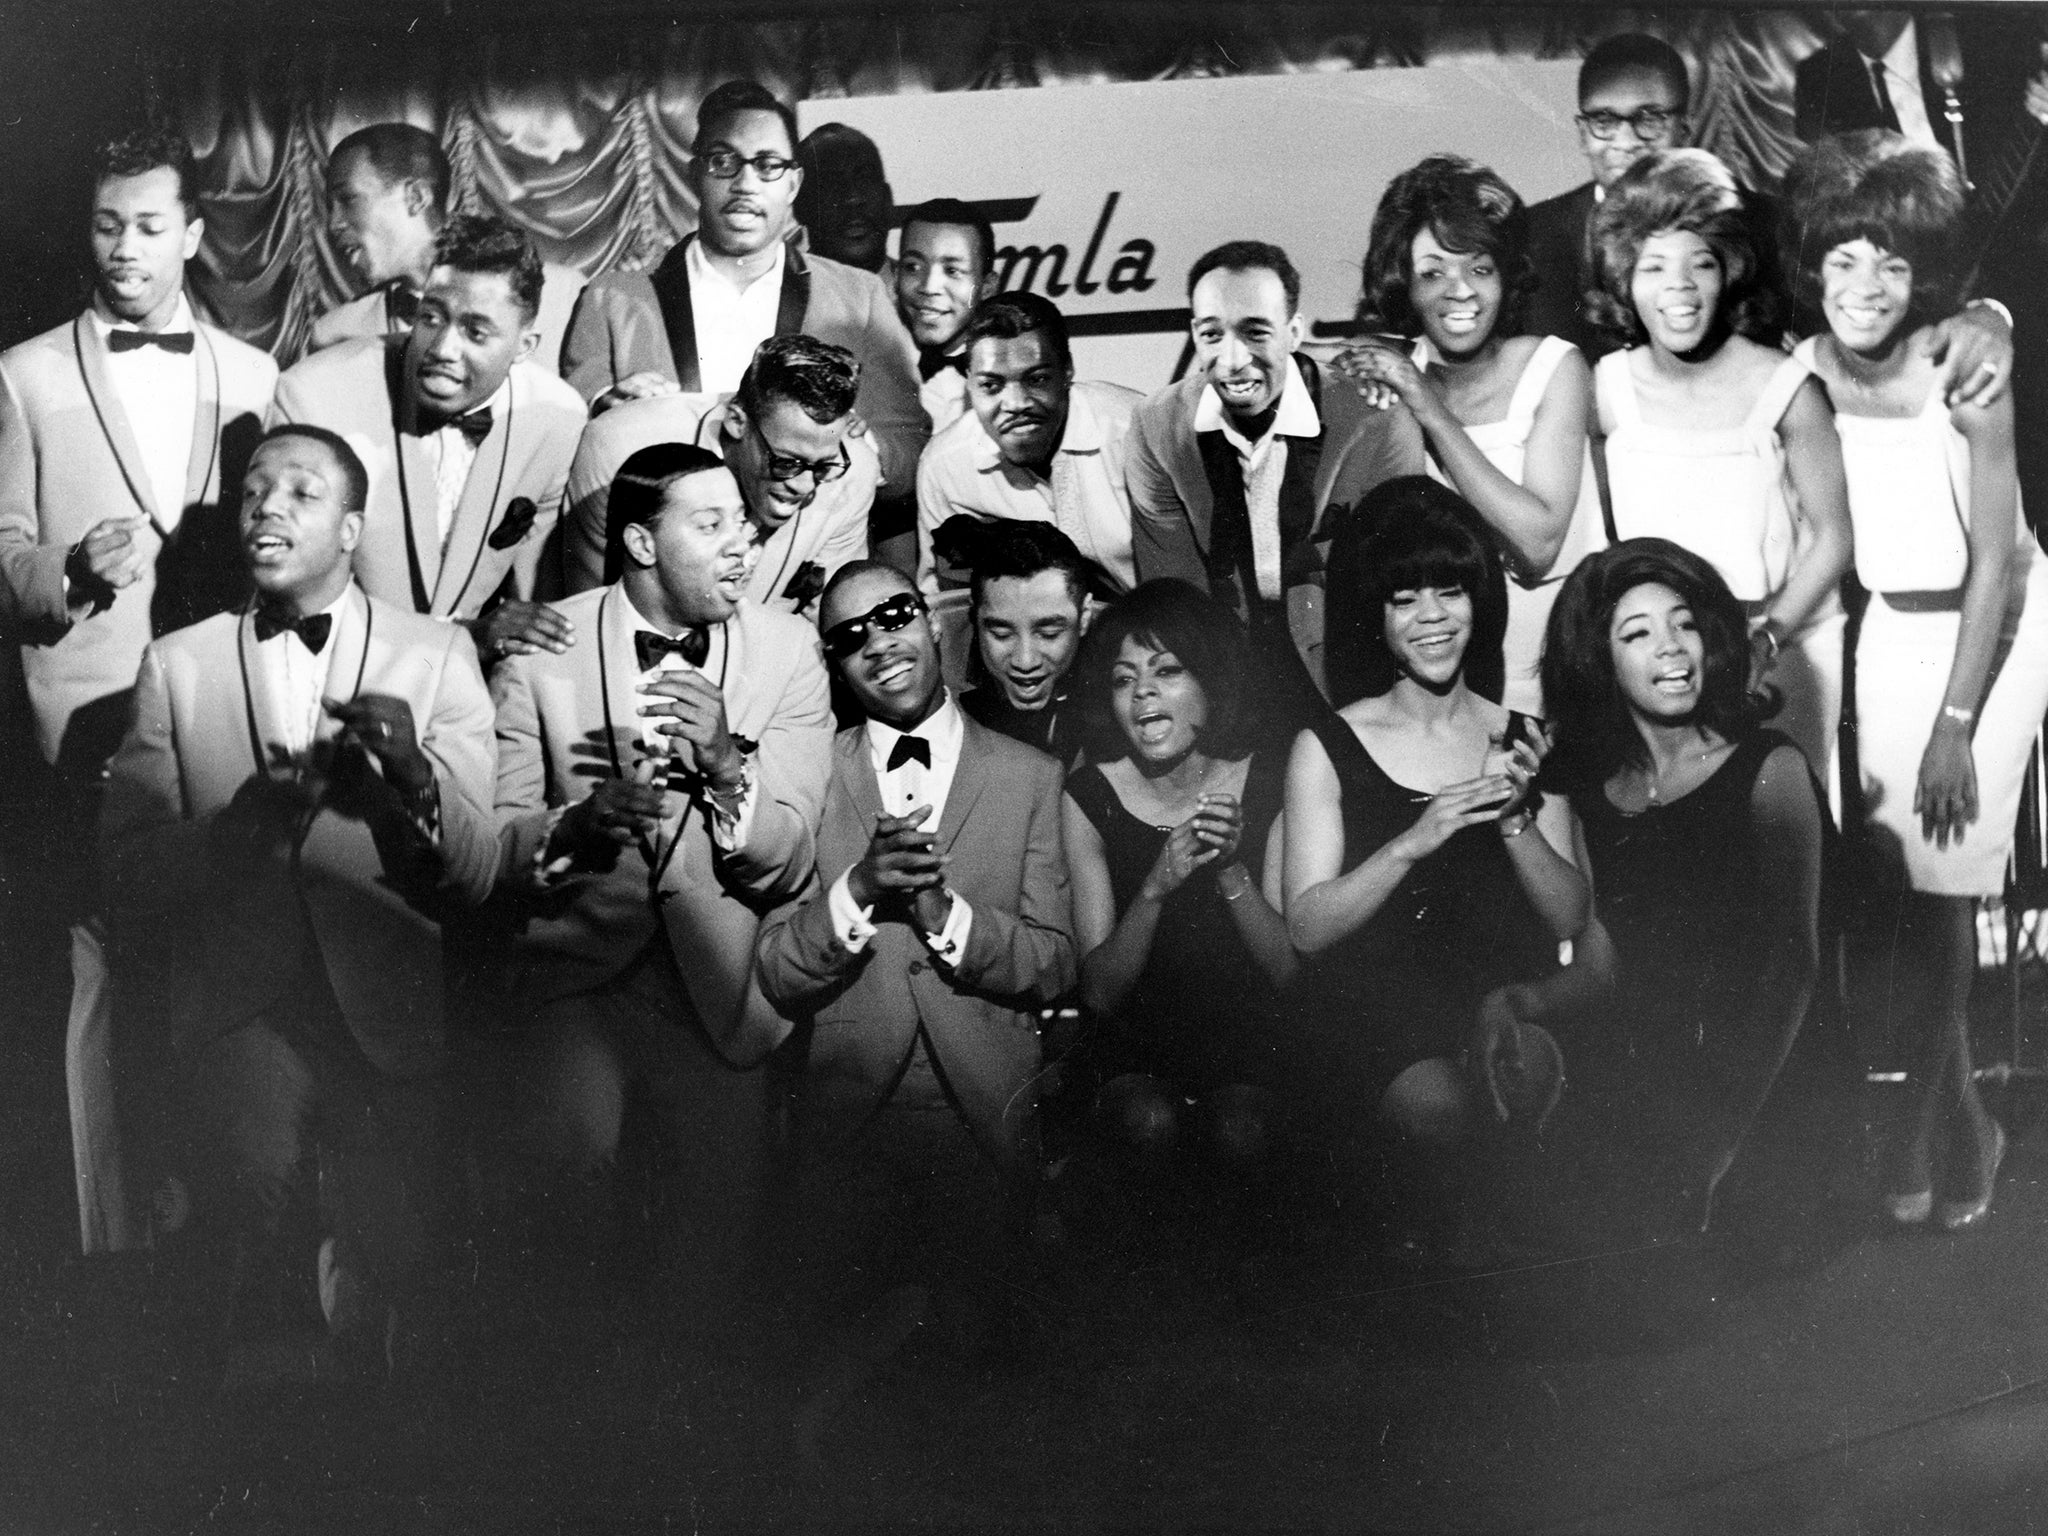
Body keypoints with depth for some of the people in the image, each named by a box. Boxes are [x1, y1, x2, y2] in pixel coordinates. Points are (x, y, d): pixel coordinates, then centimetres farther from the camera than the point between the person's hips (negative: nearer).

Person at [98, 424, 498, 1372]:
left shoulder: (437, 657, 6)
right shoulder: (178, 663, 9)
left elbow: (474, 879, 1)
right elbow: (126, 869, 3)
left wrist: (415, 775, -19)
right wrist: (243, 823, -15)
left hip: (391, 1013, 0)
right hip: (239, 1003, 0)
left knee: (392, 1252, -8)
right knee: (242, 1165, -25)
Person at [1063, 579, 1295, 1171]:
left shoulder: (1269, 782, -4)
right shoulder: (1089, 797, -5)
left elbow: (1292, 972, -8)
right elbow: (1099, 995, -9)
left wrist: (1230, 871, -25)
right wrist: (1156, 888, -27)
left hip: (1250, 1050, 0)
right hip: (1137, 1050, 0)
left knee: (1241, 1132, -30)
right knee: (1148, 1123, -30)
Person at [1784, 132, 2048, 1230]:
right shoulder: (1799, 375, -7)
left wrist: (1955, 723, -16)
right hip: (1879, 627, 3)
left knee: (1940, 878, -6)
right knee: (1892, 870, -3)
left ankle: (1923, 1127, 13)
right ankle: (1956, 1117, 17)